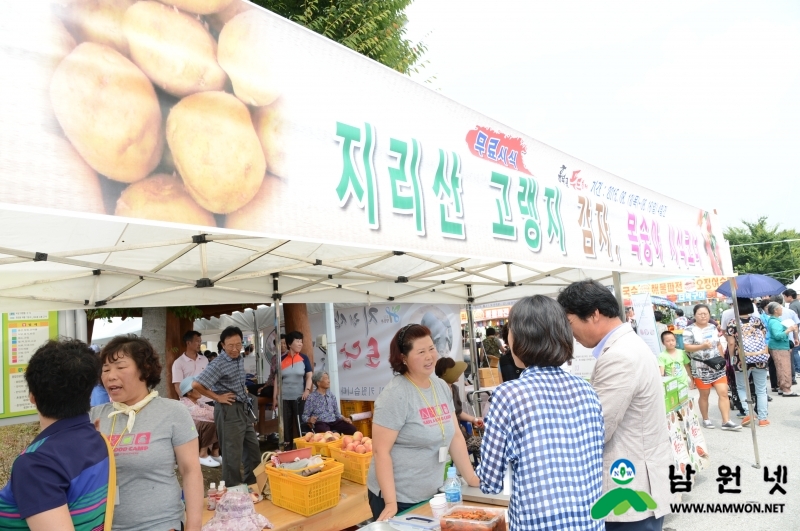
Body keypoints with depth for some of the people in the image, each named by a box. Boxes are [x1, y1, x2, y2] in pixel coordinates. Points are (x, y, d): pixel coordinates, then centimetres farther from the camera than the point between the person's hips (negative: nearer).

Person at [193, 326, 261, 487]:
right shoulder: (218, 364, -19)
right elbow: (196, 385, -26)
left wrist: (243, 389, 9)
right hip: (229, 411, -8)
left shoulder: (239, 358, 7)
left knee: (253, 448, 17)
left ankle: (253, 485, 33)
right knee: (233, 454, 2)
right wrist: (218, 397, -18)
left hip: (243, 409, 9)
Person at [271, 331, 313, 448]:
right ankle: (287, 448, 18)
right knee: (286, 425, 7)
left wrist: (307, 390, -13)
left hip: (299, 397, -1)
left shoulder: (304, 358, 3)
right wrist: (274, 397, 5)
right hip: (284, 398, 1)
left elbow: (309, 376, 3)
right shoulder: (281, 359, 4)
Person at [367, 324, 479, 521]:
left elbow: (455, 436, 8)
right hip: (400, 499, -7)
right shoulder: (395, 394, -19)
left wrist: (471, 478, 7)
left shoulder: (441, 387, 2)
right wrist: (390, 502, -22)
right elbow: (380, 450, -20)